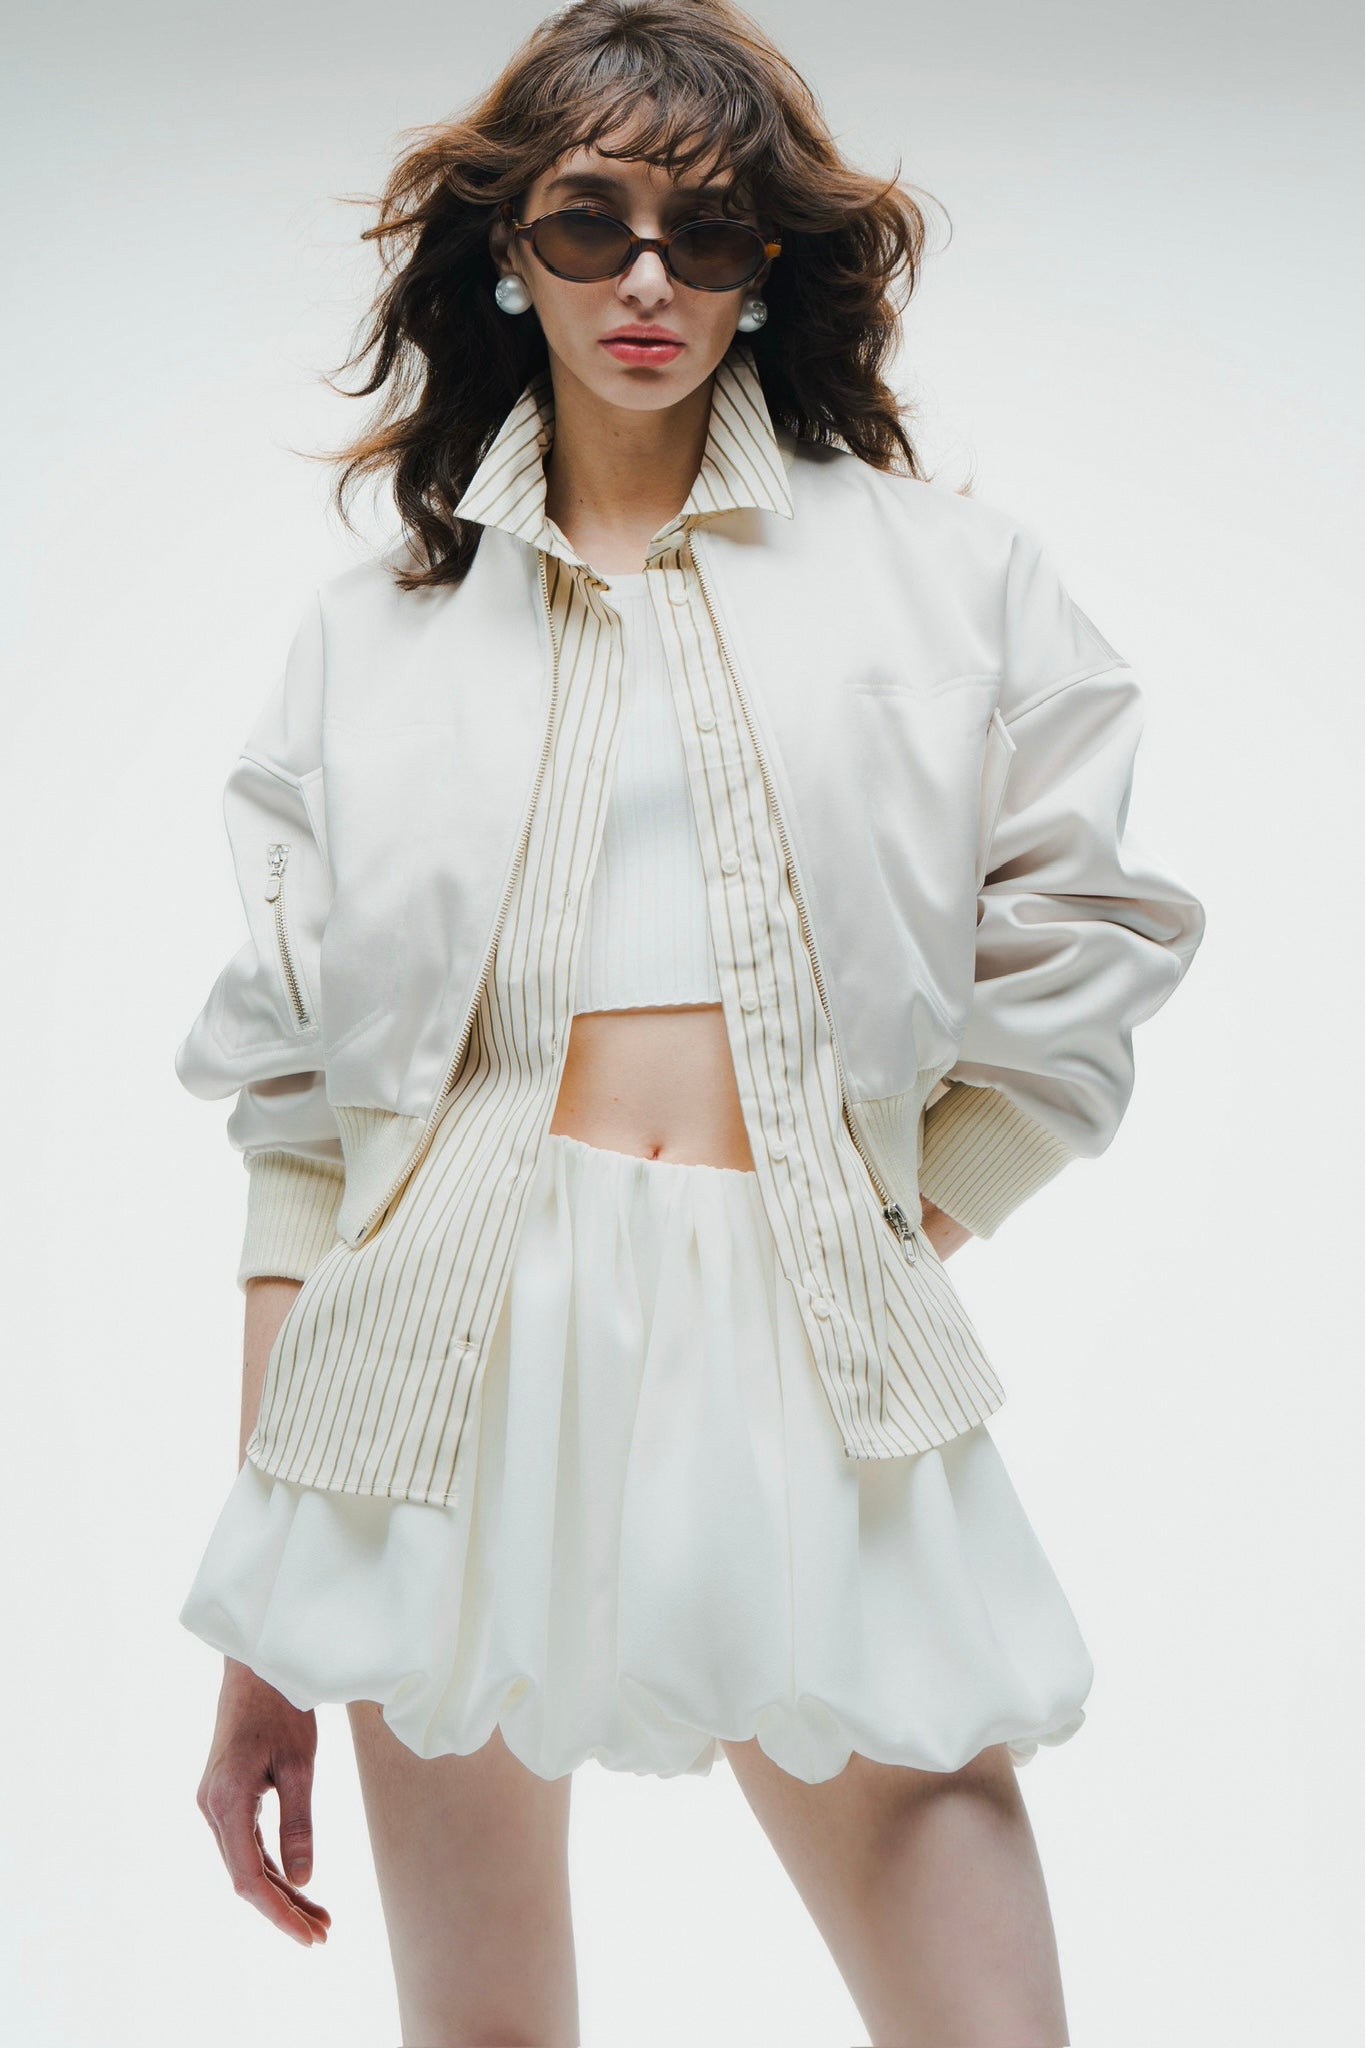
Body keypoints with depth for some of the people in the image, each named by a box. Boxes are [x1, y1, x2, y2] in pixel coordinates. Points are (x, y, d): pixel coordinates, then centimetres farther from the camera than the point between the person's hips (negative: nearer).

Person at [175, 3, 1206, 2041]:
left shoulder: (936, 571, 9)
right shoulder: (378, 631, 11)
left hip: (808, 1359, 0)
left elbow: (1071, 994, 9)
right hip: (451, 1341, 1)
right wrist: (268, 1624, 3)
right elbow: (297, 1109, 6)